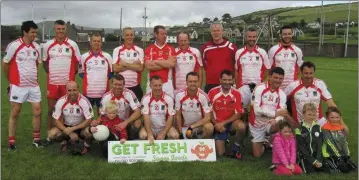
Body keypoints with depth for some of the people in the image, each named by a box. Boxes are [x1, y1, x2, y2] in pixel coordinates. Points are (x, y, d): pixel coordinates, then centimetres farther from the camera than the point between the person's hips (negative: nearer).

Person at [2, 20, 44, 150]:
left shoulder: (37, 47, 6)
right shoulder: (14, 45, -10)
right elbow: (5, 64, -1)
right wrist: (11, 80, 8)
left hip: (34, 85, 5)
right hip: (18, 86, -5)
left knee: (37, 111, 3)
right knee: (15, 113, 3)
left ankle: (36, 139, 17)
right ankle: (11, 141, 14)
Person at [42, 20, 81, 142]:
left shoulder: (72, 45, 1)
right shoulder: (48, 45, 4)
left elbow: (77, 63, 5)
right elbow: (45, 62, 13)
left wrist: (71, 75, -2)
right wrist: (52, 73, 4)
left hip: (68, 82, -1)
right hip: (52, 82, 1)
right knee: (51, 109, 7)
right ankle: (49, 134, 17)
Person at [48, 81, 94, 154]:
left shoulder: (84, 101, -22)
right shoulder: (61, 101, -15)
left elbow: (88, 120, -22)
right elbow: (57, 120, -10)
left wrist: (72, 129, -28)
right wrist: (69, 132, -23)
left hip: (81, 126, -2)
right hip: (66, 126, 3)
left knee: (88, 131, -35)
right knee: (52, 134, -23)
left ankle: (86, 144, 0)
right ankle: (65, 141, 10)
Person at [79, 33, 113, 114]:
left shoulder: (107, 56, 7)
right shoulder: (84, 57, 4)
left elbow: (111, 72, 12)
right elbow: (81, 73, 11)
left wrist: (103, 78, 0)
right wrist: (89, 79, -1)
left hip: (103, 91, 1)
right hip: (88, 91, -1)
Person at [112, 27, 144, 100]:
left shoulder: (139, 50, 3)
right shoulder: (117, 50, 2)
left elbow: (141, 68, -8)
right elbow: (115, 68, -9)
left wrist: (125, 64, -11)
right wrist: (134, 64, -10)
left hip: (135, 86, 0)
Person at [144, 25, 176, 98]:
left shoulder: (170, 49, 5)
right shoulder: (149, 49, 5)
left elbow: (172, 63, -11)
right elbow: (148, 66, -8)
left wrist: (156, 61, -6)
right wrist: (166, 64, -6)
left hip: (167, 83, 0)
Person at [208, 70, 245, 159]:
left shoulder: (236, 94, -8)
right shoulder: (213, 92, -9)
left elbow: (238, 114, -9)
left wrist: (223, 123, -17)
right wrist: (216, 124, -13)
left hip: (231, 122, 0)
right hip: (218, 125, 0)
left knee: (241, 126, -35)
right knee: (220, 153, -7)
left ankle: (237, 148, -8)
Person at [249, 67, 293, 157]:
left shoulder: (282, 94, -3)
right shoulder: (259, 89, -17)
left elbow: (281, 113, -14)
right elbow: (257, 110, -26)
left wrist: (276, 120, -38)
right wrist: (275, 113, -35)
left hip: (271, 123, 2)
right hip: (257, 125, -2)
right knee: (257, 155, 0)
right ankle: (262, 142, 34)